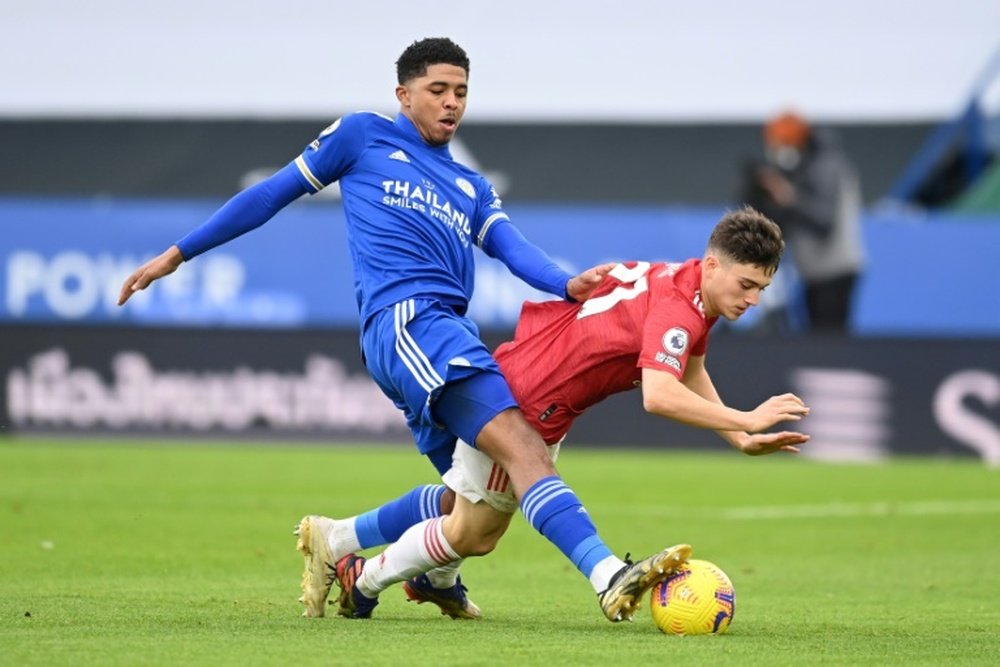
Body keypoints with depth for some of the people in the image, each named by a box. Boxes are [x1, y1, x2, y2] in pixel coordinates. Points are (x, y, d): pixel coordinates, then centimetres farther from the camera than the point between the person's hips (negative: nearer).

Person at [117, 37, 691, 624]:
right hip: (405, 317, -7)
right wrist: (179, 254, 21)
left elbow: (513, 248, 12)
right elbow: (274, 193, 20)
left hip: (454, 335, 8)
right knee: (519, 441, -28)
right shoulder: (364, 136, 16)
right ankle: (609, 576, -45)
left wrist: (568, 285, -10)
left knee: (475, 530, 6)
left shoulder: (472, 189, 29)